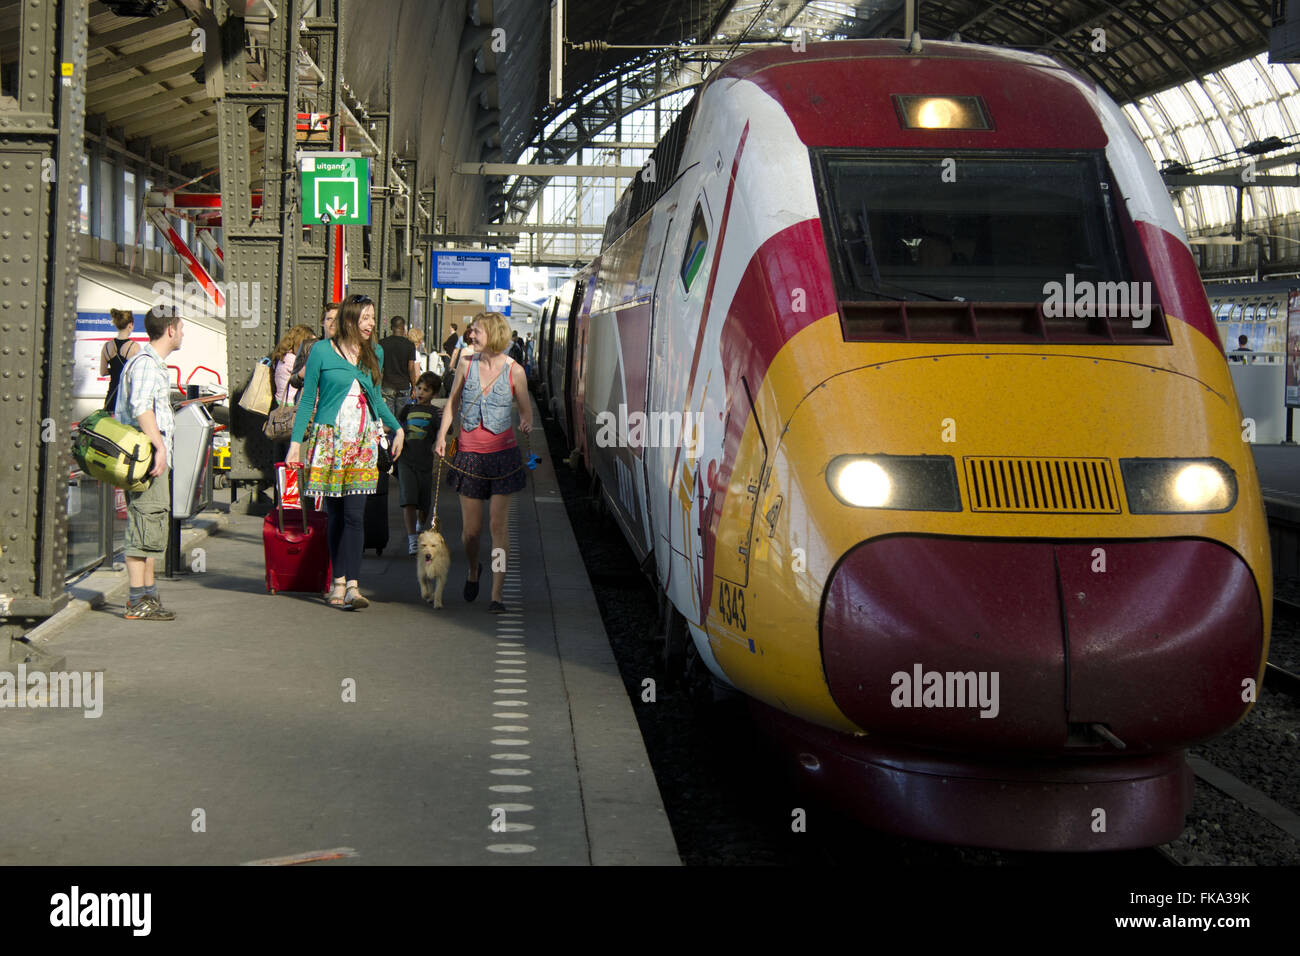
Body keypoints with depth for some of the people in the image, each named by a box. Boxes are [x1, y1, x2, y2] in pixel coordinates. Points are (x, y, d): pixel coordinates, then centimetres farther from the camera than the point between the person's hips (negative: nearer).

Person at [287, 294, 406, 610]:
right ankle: (340, 581, 11)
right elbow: (307, 400, 3)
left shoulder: (375, 353, 12)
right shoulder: (322, 351, 0)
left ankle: (350, 584, -12)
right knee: (335, 515, 2)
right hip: (329, 439, -2)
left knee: (354, 515, -8)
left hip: (363, 442, 2)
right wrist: (296, 441, -2)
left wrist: (397, 428, 18)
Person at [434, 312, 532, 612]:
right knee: (470, 528, 5)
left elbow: (526, 409, 8)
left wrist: (527, 424, -11)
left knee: (499, 525, -4)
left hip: (502, 453, -2)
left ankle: (497, 594, 1)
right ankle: (473, 570, 37)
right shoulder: (466, 364, 4)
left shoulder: (514, 370, -3)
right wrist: (441, 435, 3)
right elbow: (452, 402, 14)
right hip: (470, 453, 2)